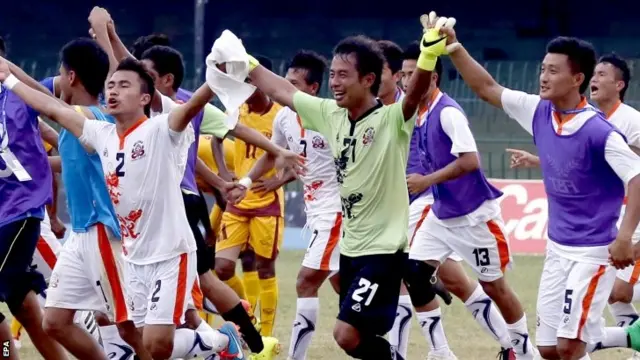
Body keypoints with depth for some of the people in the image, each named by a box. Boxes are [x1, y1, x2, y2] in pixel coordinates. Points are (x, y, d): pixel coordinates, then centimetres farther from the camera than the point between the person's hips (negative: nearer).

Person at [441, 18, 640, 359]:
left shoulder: (599, 132, -20)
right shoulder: (539, 113, 0)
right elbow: (487, 89, 9)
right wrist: (454, 49, -2)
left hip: (593, 251, -7)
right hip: (557, 249, 7)